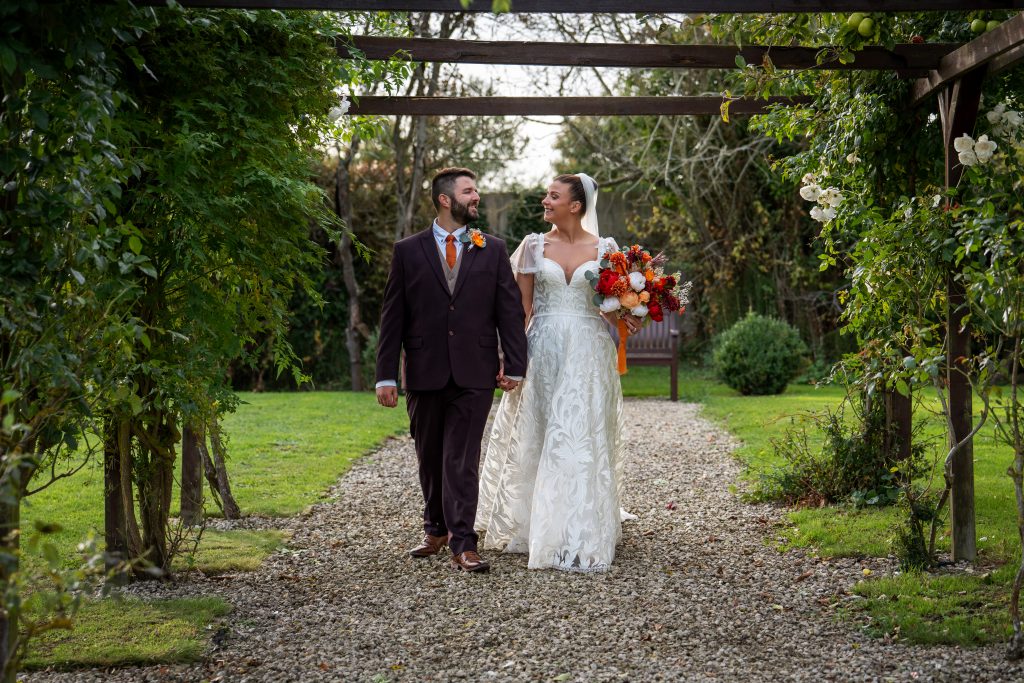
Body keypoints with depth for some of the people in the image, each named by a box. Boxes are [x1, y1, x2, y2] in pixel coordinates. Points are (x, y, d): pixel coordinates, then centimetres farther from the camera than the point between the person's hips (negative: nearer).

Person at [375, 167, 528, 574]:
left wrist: (515, 365, -3)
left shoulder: (493, 250, 6)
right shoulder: (408, 251, 3)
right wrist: (386, 375, -3)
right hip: (425, 373, 1)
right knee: (430, 458, 13)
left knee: (462, 460, -6)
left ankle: (462, 544, -6)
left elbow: (510, 310, 5)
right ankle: (436, 529, 30)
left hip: (474, 373, -1)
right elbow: (392, 317, 2)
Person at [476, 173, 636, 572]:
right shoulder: (534, 246, 5)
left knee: (583, 439, -2)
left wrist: (629, 317, -14)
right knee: (538, 437, 5)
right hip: (543, 350, 1)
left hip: (588, 354, -1)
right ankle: (534, 526, 16)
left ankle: (582, 536, 5)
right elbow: (521, 306, 4)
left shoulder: (604, 249, 4)